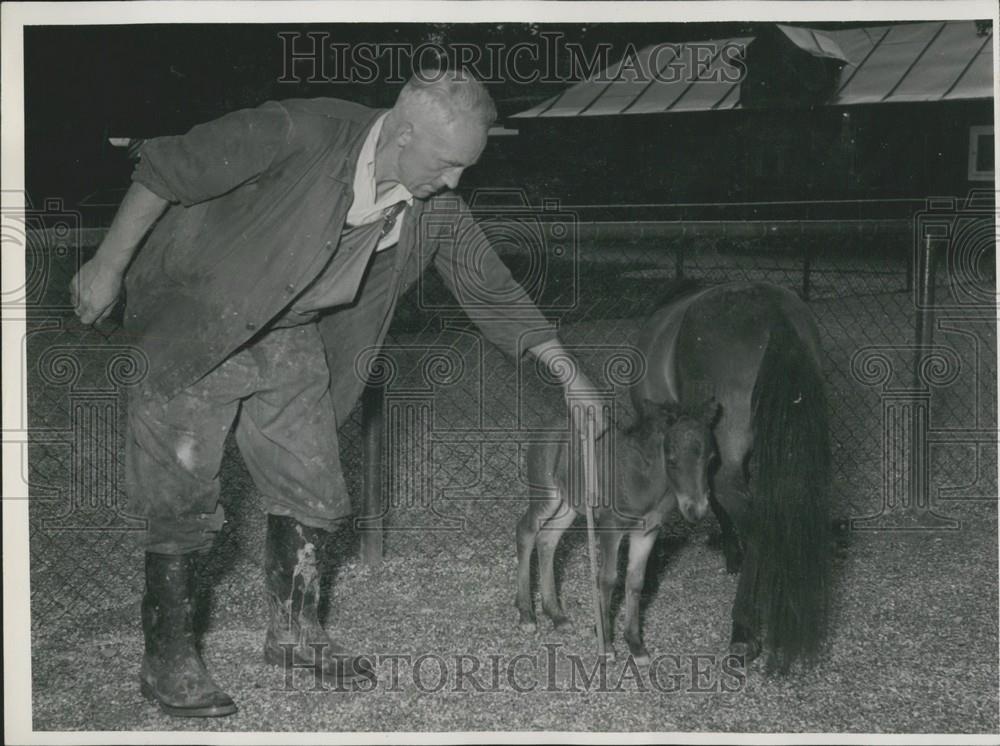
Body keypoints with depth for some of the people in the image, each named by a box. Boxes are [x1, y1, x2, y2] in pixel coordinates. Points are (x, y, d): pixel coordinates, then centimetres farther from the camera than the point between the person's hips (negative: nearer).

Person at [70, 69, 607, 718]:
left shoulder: (436, 206, -8)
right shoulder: (301, 134, -28)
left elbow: (492, 287, 4)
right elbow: (168, 167, -22)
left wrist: (570, 375, 1)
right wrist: (108, 267, -18)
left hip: (289, 332, 6)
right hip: (198, 317, -6)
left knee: (313, 488, 7)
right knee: (185, 498, -6)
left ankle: (294, 630, 26)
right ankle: (167, 659, 7)